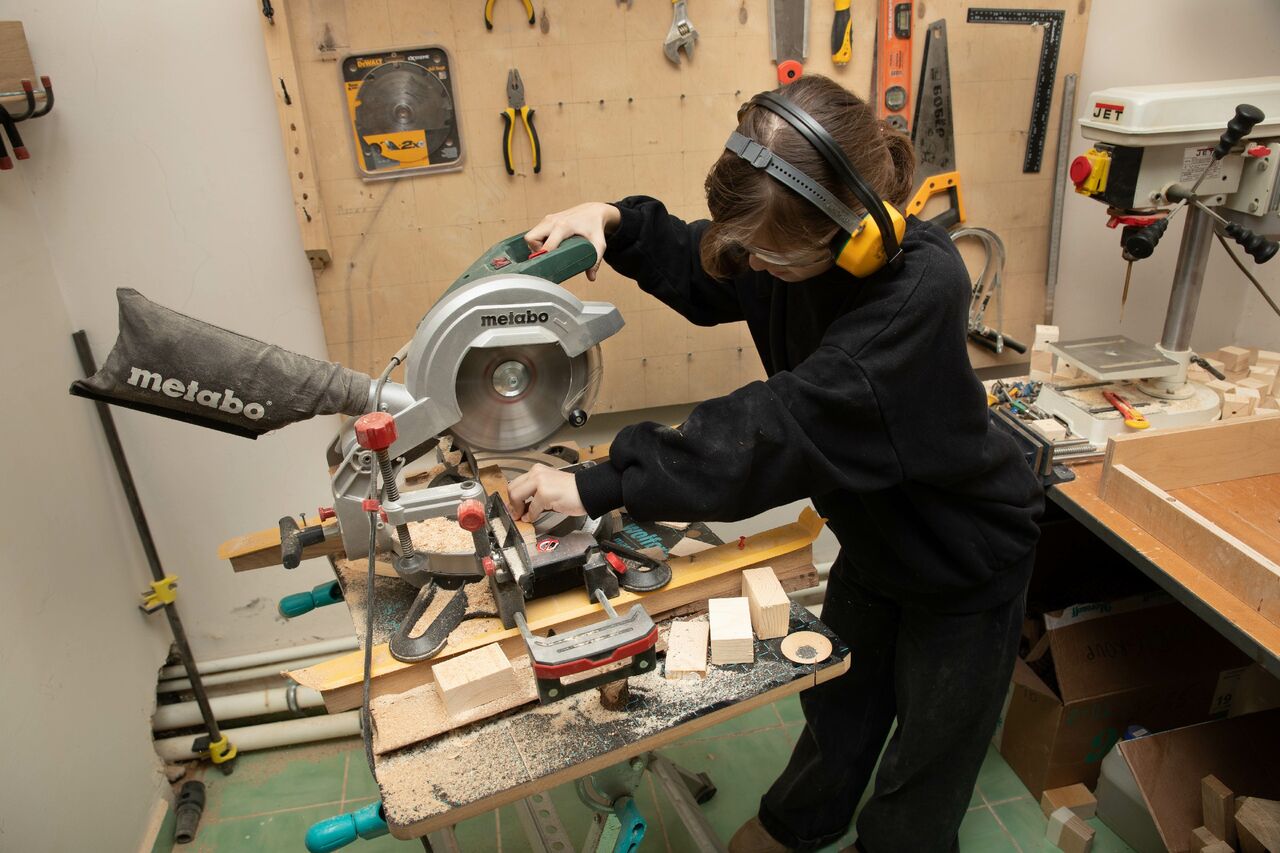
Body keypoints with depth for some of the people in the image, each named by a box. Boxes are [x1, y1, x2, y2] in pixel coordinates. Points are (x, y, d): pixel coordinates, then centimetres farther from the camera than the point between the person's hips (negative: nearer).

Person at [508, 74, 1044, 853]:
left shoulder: (921, 286, -37)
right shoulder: (793, 242, -16)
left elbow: (788, 424, -44)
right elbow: (698, 272, 3)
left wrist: (599, 486, -43)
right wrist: (614, 222, -18)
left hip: (963, 562, -6)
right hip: (875, 537, 6)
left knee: (925, 766, 17)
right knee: (838, 702, 28)